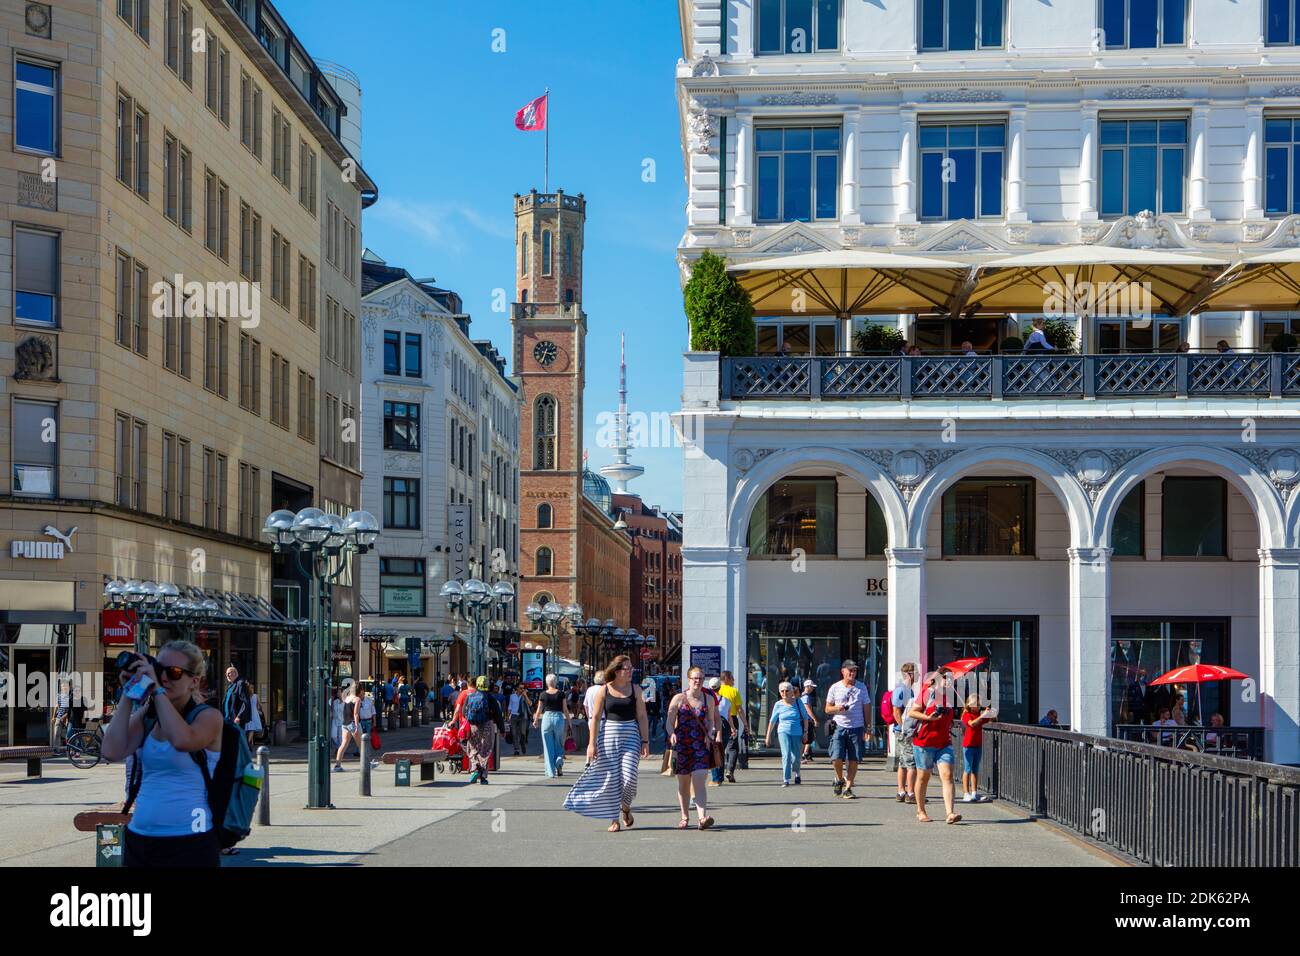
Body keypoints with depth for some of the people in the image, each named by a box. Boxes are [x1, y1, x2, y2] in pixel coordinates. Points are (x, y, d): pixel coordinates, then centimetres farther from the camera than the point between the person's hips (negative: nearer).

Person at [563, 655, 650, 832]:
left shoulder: (635, 690, 6)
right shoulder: (603, 690, 1)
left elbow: (642, 716, 6)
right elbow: (596, 717, 1)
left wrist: (645, 741, 0)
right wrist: (592, 743, -5)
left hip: (631, 735, 1)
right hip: (608, 735, -1)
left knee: (629, 777, -10)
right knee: (611, 778, 0)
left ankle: (625, 807, 20)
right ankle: (614, 819, 10)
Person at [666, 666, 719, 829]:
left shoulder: (708, 699, 8)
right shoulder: (678, 699, 2)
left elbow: (711, 721, 13)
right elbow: (669, 722, -1)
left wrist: (709, 735, -6)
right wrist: (672, 734, -21)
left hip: (701, 745, 0)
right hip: (681, 745, 0)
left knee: (699, 780, -15)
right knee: (683, 783, 9)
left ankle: (702, 817, -24)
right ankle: (685, 817, 23)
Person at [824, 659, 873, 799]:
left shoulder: (861, 688, 8)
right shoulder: (835, 688, 5)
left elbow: (867, 709, 12)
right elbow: (827, 709, 9)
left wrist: (869, 727, 6)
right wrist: (837, 708, -13)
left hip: (856, 728, 1)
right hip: (839, 727, -1)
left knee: (853, 760, -1)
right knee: (836, 758, -12)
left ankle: (848, 788, 8)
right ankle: (840, 779, 16)